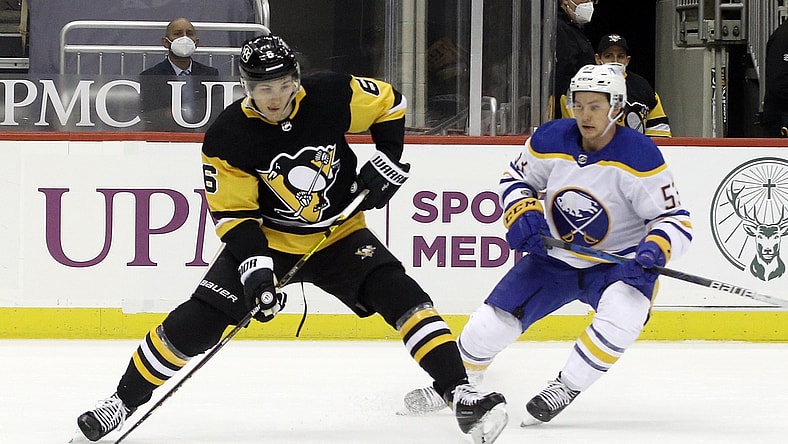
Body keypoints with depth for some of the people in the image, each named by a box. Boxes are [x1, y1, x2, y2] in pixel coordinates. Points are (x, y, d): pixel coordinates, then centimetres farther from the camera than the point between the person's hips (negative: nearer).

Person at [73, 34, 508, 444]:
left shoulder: (332, 96, -18)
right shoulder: (226, 138, -20)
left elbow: (389, 104, 1)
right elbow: (233, 213, -17)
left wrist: (387, 163, -8)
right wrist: (255, 267, -30)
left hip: (338, 233, 1)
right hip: (266, 239, -1)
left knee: (400, 294, -20)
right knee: (196, 322, -11)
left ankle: (460, 393, -18)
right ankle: (123, 401, 6)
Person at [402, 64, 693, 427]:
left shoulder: (639, 157, -22)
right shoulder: (550, 141, -11)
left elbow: (676, 219, -17)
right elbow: (514, 179, 8)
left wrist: (655, 249, -37)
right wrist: (523, 216, -12)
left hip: (619, 259, -3)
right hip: (554, 257, 3)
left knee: (622, 314, -35)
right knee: (492, 322, -2)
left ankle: (564, 389, -16)